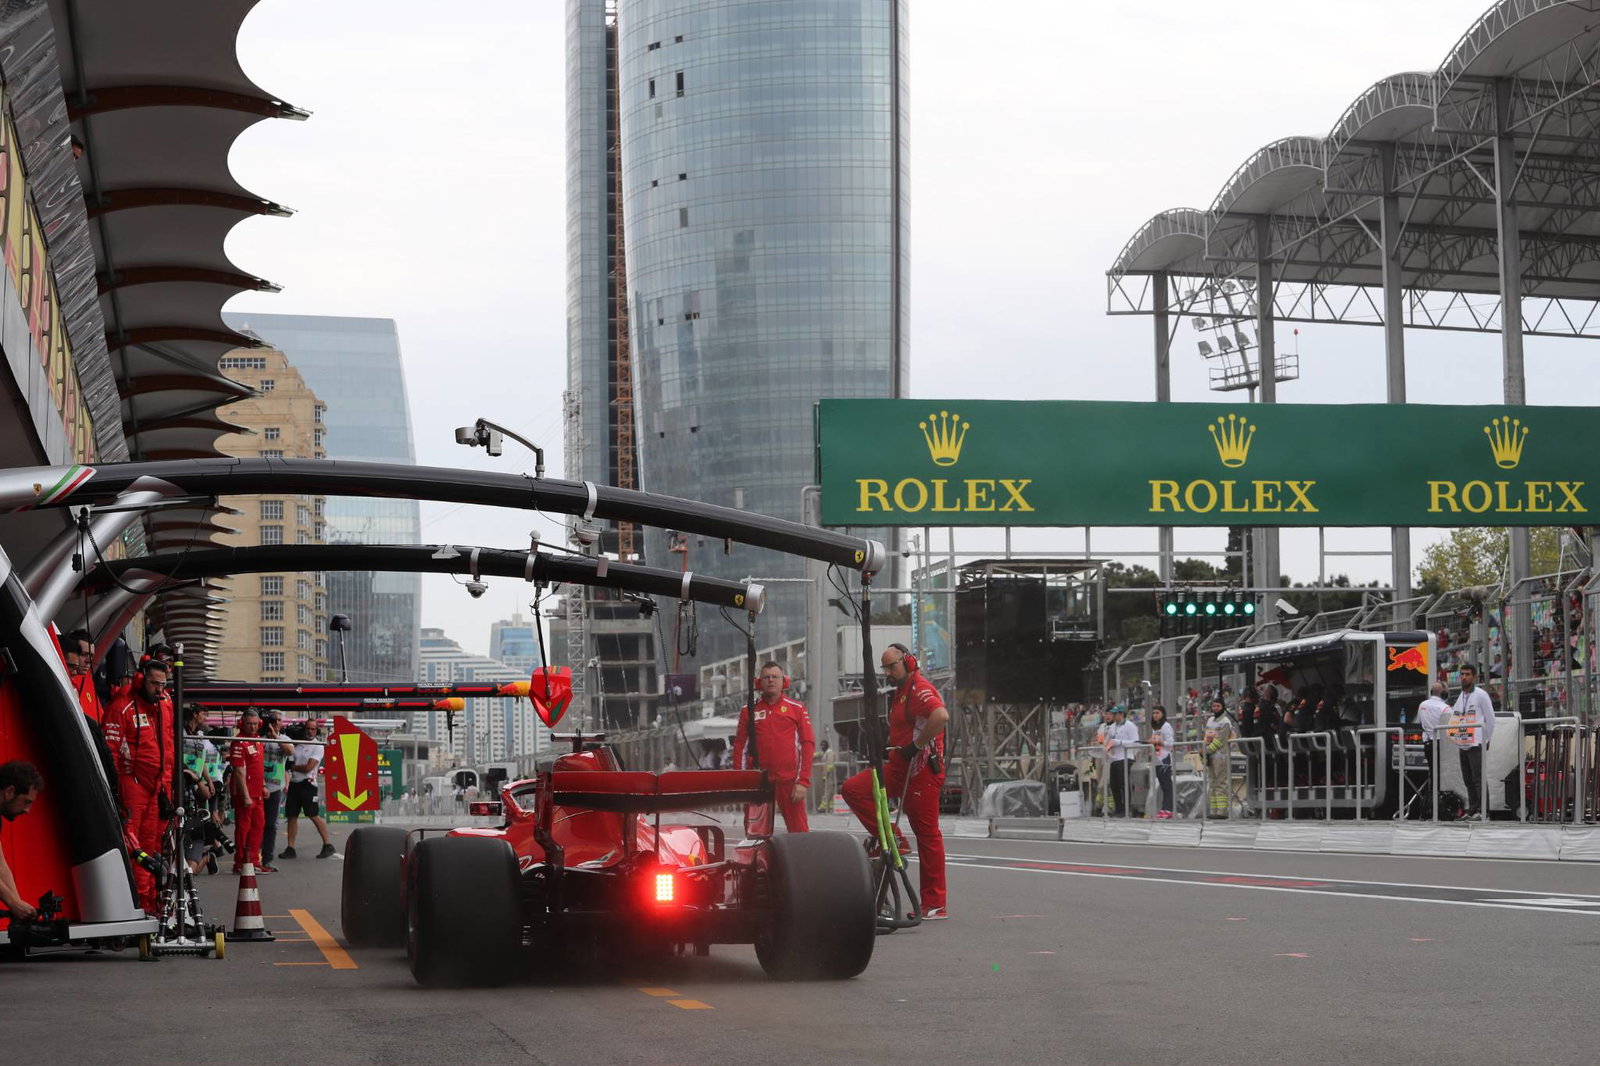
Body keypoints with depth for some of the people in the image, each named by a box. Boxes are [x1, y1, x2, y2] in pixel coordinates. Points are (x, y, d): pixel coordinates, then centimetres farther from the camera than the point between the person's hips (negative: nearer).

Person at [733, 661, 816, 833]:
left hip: (789, 780, -2)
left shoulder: (797, 708, 5)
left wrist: (803, 781, -7)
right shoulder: (749, 711, 11)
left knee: (799, 831, -6)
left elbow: (808, 743, 1)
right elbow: (740, 746, 10)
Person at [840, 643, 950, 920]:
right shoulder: (901, 692, 20)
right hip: (898, 768, 10)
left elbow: (941, 715, -32)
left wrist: (916, 745, -25)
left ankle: (936, 905, -2)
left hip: (921, 770, -10)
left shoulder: (920, 689, -13)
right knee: (852, 789, -3)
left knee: (927, 834, -5)